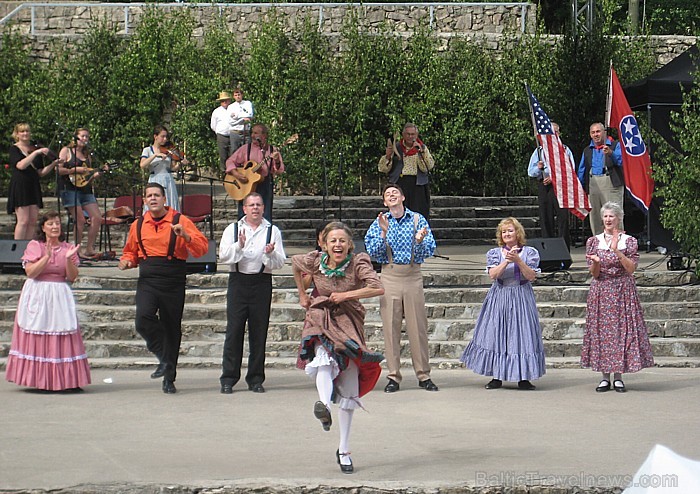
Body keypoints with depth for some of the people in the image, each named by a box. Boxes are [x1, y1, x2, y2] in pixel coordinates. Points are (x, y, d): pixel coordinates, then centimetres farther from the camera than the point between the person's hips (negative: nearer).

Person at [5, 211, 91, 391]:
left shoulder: (68, 248, 8)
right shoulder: (34, 246, 1)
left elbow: (72, 277, 2)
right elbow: (30, 272, -11)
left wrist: (69, 259, -14)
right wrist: (47, 256, -19)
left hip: (60, 296, 2)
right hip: (37, 295, -2)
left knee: (63, 337, -5)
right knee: (37, 338, -2)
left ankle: (67, 380, -6)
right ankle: (37, 378, 2)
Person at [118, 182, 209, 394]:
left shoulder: (180, 221, 1)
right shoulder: (138, 225, 12)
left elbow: (202, 248, -6)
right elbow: (131, 251, 27)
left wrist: (185, 236, -23)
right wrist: (127, 261, 4)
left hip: (173, 281, -2)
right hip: (147, 281, 2)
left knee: (172, 327, 5)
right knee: (143, 318, -24)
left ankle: (169, 378, 17)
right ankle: (164, 358, -4)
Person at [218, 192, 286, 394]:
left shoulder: (272, 231, 10)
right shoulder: (232, 229, 9)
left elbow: (280, 262, 4)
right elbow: (223, 256, -2)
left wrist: (271, 253, -16)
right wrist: (239, 246, -18)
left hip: (262, 282, 1)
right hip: (238, 281, -1)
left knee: (259, 332, 2)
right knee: (234, 330, -4)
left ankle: (256, 379, 9)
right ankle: (228, 379, 0)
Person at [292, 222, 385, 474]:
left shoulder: (358, 263, -11)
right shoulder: (314, 262, -5)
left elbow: (378, 288, -24)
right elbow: (295, 264, 18)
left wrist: (347, 295, -25)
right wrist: (302, 295, 18)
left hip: (349, 323, 1)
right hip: (320, 322, -1)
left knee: (349, 391, 4)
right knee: (324, 357, -37)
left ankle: (344, 451, 14)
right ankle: (323, 403, -66)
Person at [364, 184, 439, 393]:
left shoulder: (418, 220, 5)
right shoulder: (379, 223, 8)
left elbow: (428, 252, 0)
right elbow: (373, 252, -1)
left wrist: (420, 241, -20)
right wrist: (383, 233, -15)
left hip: (413, 275, 0)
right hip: (389, 275, 0)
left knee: (418, 326, -1)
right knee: (390, 326, 0)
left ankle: (423, 375, 7)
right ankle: (393, 377, 5)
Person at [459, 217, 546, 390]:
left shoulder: (529, 252, 4)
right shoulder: (494, 253, 6)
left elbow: (531, 276, -6)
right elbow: (493, 274, -8)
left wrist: (518, 260, -18)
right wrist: (507, 261, -20)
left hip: (522, 298, -1)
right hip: (499, 298, 1)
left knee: (522, 334, -4)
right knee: (496, 335, -1)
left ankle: (523, 377, 0)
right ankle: (497, 377, 5)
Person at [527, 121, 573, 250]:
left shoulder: (565, 150, 13)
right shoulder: (539, 150, 17)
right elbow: (531, 172, 12)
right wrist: (539, 168, -10)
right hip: (544, 187, 2)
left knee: (563, 217, -10)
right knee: (546, 219, -1)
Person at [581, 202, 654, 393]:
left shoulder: (629, 241, 3)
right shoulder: (594, 241, 7)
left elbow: (631, 269, -6)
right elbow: (594, 273, 3)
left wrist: (617, 251, -16)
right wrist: (595, 262, -19)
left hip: (623, 291, -1)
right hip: (600, 291, 1)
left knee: (621, 331, -4)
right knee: (601, 331, -1)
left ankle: (618, 378, 3)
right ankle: (605, 378, 5)